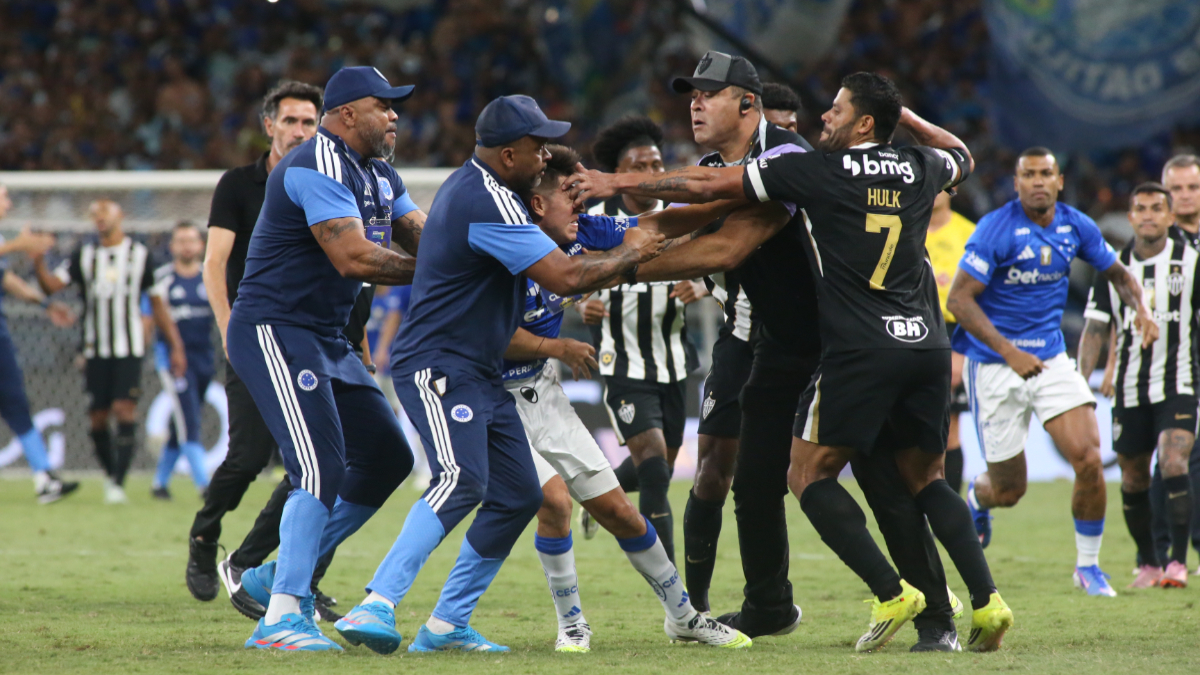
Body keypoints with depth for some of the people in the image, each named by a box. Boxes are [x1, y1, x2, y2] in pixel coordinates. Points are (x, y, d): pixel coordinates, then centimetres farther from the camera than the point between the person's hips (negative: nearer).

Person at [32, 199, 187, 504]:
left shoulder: (140, 255, 3)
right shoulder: (84, 255, 9)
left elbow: (158, 303, 6)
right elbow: (51, 285, -1)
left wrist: (176, 346, 4)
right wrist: (38, 262, -20)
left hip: (129, 349, -3)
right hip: (96, 350, 3)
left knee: (125, 410, -15)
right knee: (98, 417, 4)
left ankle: (119, 483, -17)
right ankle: (110, 473, 23)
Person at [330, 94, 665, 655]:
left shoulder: (473, 186, 15)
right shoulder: (487, 202, -19)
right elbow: (564, 278, -22)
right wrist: (629, 255, -6)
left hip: (480, 375, 11)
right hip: (437, 368, -11)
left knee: (518, 496, 8)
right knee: (463, 482, -28)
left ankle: (447, 624, 11)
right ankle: (376, 607, -37)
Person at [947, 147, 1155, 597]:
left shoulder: (1077, 227, 0)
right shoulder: (995, 230, -17)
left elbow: (1117, 273, 17)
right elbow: (959, 299, -19)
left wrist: (1141, 309, -4)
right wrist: (1009, 352, -28)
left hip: (1050, 358, 4)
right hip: (994, 366, -4)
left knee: (1089, 461, -14)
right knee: (1009, 489, 4)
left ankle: (1088, 566, 5)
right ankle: (977, 498, 43)